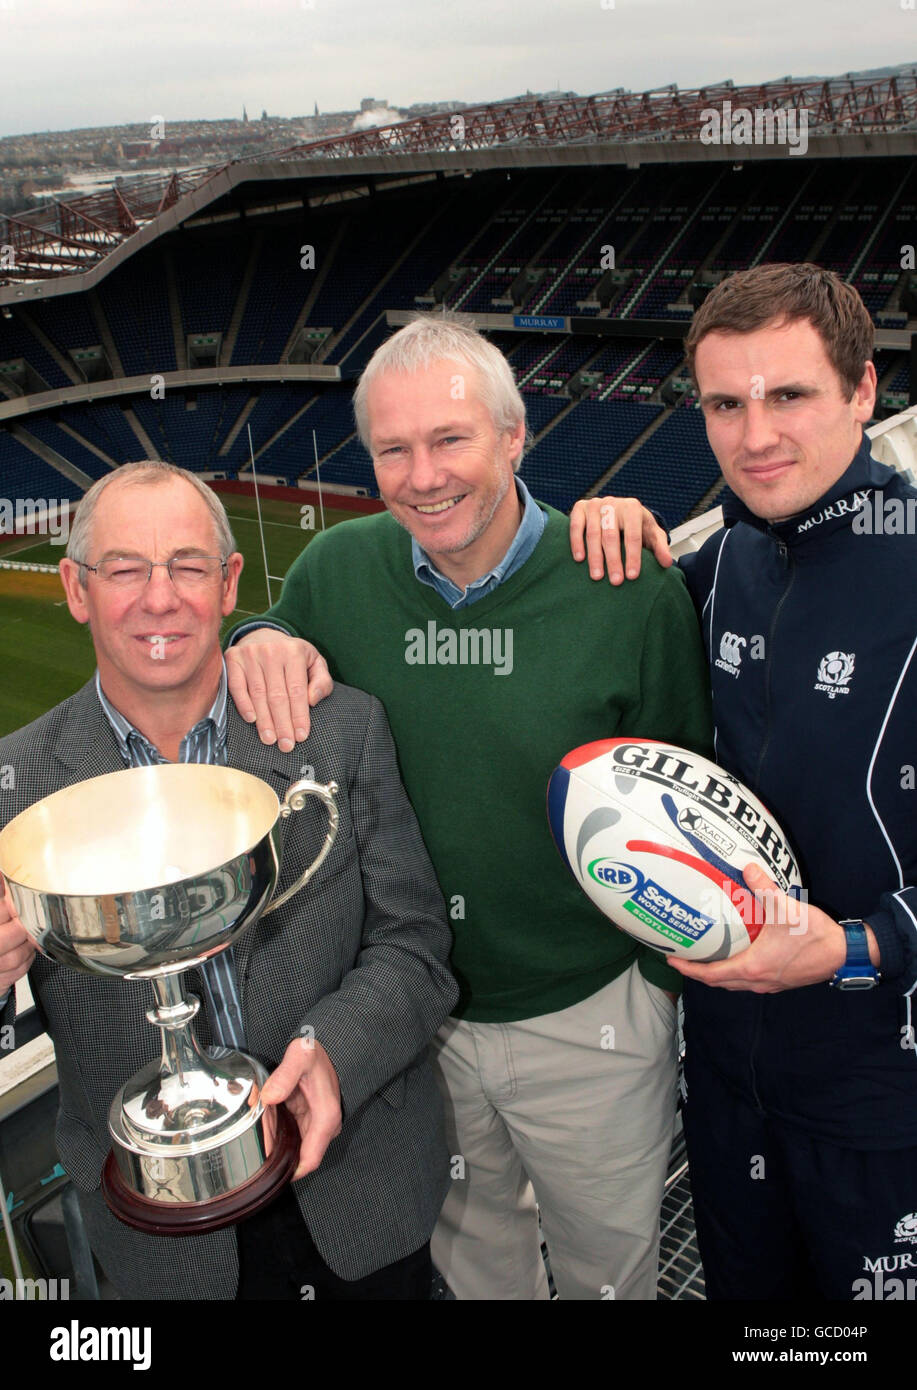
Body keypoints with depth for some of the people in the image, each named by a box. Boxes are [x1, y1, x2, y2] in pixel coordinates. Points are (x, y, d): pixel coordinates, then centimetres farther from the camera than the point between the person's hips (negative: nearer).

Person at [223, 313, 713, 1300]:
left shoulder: (636, 594, -19)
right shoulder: (335, 572, -12)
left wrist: (664, 972, -1)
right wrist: (254, 646, -18)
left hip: (589, 1018, -2)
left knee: (609, 1257, 23)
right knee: (469, 1242, 28)